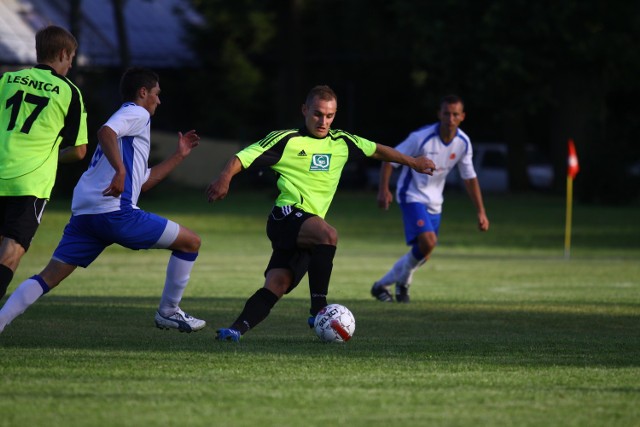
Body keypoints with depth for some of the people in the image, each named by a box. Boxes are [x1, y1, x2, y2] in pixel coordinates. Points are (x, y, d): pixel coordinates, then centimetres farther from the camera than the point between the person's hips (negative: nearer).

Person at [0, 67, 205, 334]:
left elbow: (143, 182, 35)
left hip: (84, 212, 9)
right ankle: (168, 312, 11)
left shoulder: (130, 117, 33)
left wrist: (179, 156, 39)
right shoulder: (136, 113, 4)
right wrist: (120, 170, -28)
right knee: (191, 242, 4)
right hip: (114, 211, -9)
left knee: (49, 277, 2)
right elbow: (105, 132, -19)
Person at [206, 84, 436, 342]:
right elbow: (243, 157, -4)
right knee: (328, 234, -34)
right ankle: (318, 309, -30)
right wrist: (224, 179, -23)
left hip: (306, 235, 6)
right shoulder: (286, 140, 0)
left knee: (277, 284, -12)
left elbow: (376, 150, 32)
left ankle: (238, 328, -19)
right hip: (286, 215, -6)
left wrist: (412, 162, 39)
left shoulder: (341, 142, 17)